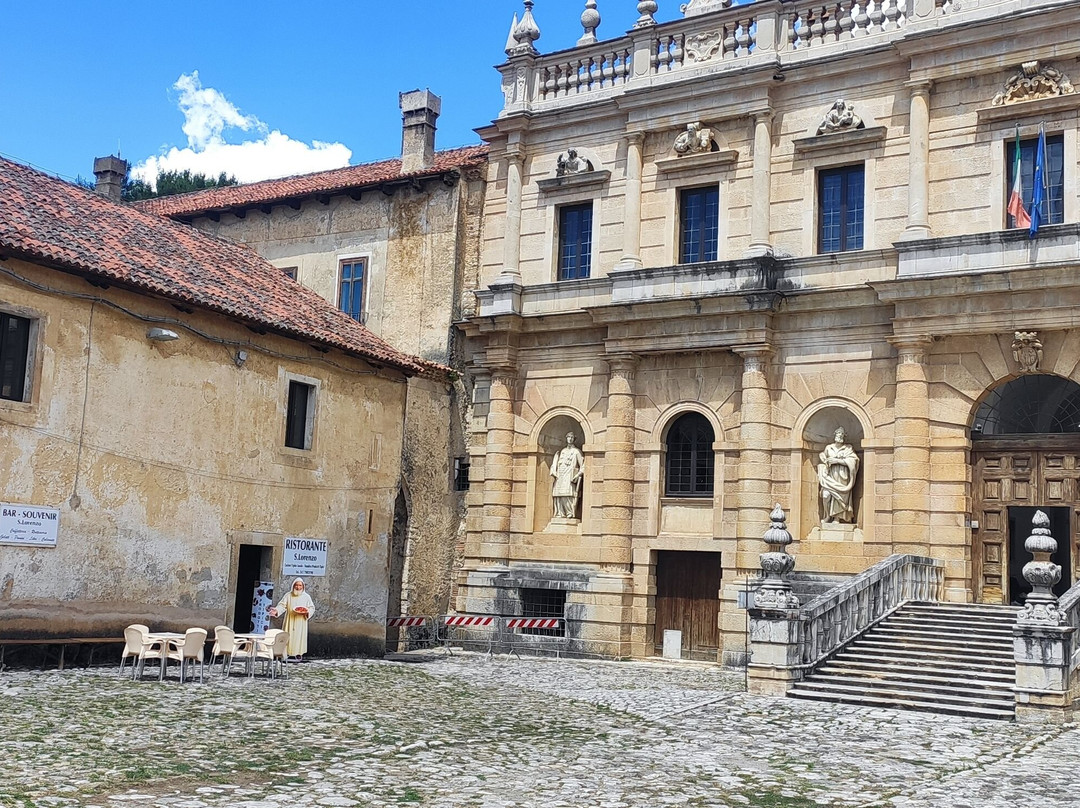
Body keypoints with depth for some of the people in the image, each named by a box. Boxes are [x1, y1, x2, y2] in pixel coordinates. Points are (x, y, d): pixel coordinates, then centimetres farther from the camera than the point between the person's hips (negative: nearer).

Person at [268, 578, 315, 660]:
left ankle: (299, 654, 3)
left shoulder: (306, 597, 6)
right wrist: (277, 610, -20)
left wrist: (307, 612, -14)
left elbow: (312, 608, 6)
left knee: (299, 637, -2)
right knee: (288, 637, -2)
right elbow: (282, 605, -2)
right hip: (289, 621, 0)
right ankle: (287, 654, 2)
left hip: (300, 622, 0)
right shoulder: (288, 595, 6)